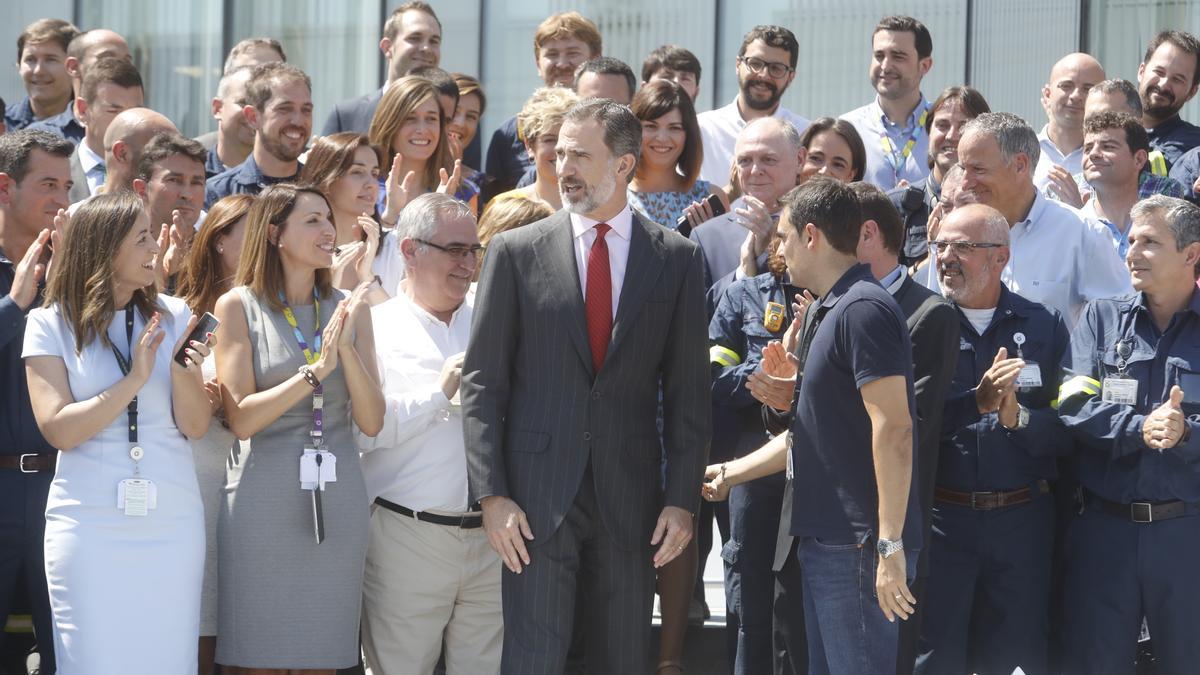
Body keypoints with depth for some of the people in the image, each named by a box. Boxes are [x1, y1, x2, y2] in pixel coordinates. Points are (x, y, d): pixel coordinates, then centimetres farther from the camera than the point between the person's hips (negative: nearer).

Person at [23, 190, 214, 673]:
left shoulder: (172, 317, 6)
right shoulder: (50, 325, -1)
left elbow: (196, 426, 4)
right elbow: (57, 429, -10)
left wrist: (184, 373, -15)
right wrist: (133, 382, -17)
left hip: (172, 520, 2)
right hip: (89, 523, -2)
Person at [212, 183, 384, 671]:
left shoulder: (348, 309, 9)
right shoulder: (239, 306, 0)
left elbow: (371, 421, 3)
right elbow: (241, 419, -7)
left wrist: (346, 348, -11)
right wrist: (316, 371, -15)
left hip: (336, 502, 3)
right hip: (264, 501, -3)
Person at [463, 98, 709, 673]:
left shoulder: (676, 259, 6)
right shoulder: (517, 252, 3)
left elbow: (686, 391, 6)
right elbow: (482, 383, 1)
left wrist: (682, 498, -1)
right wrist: (491, 494, -7)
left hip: (630, 499, 1)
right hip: (536, 496, -1)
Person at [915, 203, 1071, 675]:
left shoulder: (1044, 326, 6)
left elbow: (1070, 428, 0)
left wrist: (1019, 419, -17)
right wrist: (976, 402, -23)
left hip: (1023, 518, 1)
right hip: (940, 516, -1)